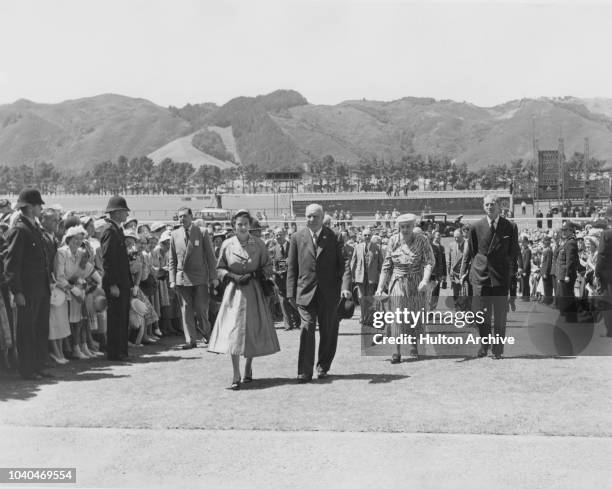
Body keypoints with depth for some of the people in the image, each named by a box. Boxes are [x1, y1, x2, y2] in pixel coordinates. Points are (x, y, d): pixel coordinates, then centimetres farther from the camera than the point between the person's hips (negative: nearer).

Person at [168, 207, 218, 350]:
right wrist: (172, 279, 4)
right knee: (186, 310, 2)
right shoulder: (175, 234, 7)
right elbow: (172, 259, 11)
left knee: (201, 308, -2)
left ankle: (207, 334, 22)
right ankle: (190, 340, 9)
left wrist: (213, 277, -4)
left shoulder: (202, 233, 0)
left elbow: (210, 256, 1)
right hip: (182, 278, 3)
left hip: (200, 277, -2)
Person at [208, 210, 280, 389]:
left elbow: (268, 267, 6)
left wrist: (253, 275, -10)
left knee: (253, 330, 6)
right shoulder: (227, 245, 1)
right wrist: (234, 277, -10)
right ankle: (236, 376, -5)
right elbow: (219, 269, 7)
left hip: (254, 292, 1)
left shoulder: (259, 244, 1)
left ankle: (248, 368, 28)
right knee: (233, 331, -8)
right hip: (234, 291, -1)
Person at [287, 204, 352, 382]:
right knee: (307, 329, -9)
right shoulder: (297, 238, 4)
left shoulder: (334, 238, 1)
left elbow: (344, 263, -3)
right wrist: (291, 292, 1)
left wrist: (345, 286, -18)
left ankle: (323, 366, 27)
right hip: (306, 292, -1)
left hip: (329, 293, 1)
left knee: (328, 331, 9)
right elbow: (292, 267, 5)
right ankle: (304, 371, -3)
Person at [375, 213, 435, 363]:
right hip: (397, 282, 0)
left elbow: (429, 261, -13)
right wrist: (380, 287, -2)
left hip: (417, 283, 0)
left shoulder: (421, 240, -7)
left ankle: (414, 345, 30)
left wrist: (425, 280, -29)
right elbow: (387, 266, 2)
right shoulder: (393, 241, -2)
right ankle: (397, 350, -4)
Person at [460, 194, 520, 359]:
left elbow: (514, 251, 10)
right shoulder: (476, 227, 4)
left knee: (500, 316, 3)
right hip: (480, 274, 1)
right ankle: (485, 342, 24)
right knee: (480, 313, 0)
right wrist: (464, 271, 7)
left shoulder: (509, 227, 2)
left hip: (501, 276, 0)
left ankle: (498, 350, 15)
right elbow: (470, 252, 9)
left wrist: (518, 266, -1)